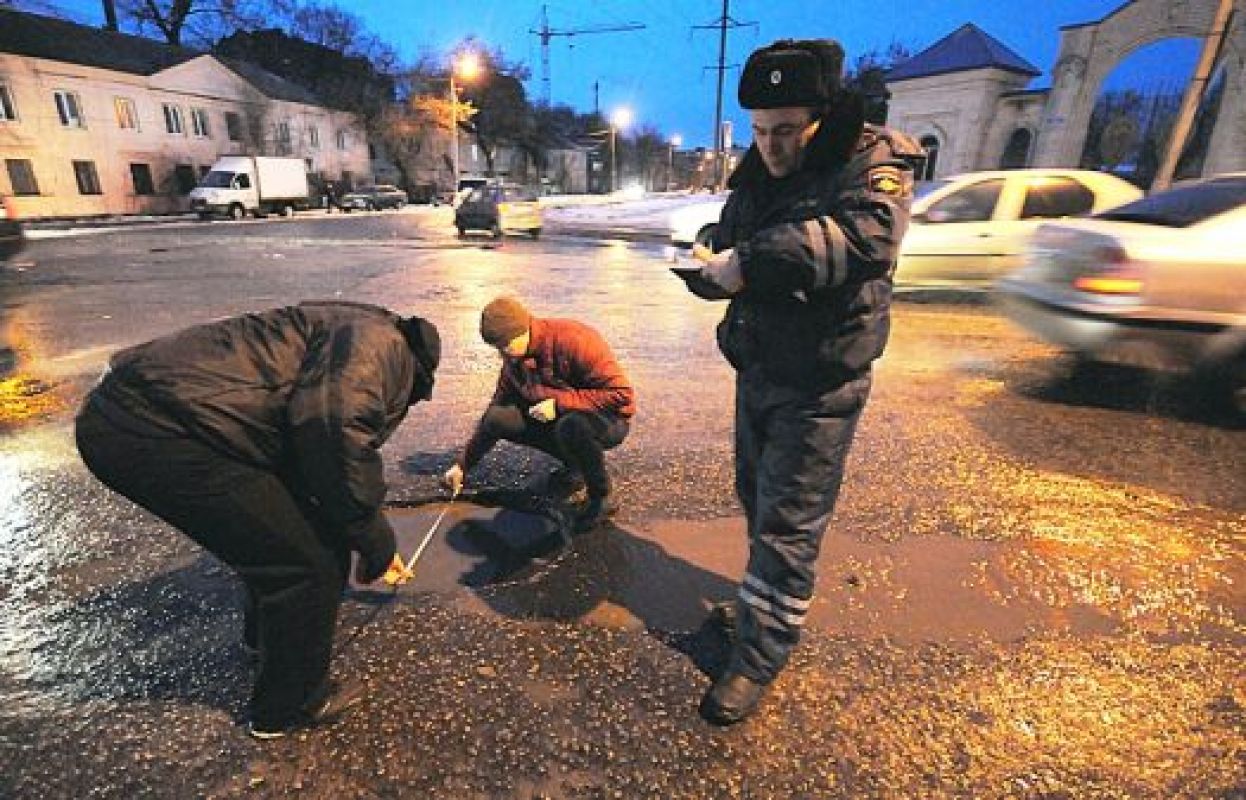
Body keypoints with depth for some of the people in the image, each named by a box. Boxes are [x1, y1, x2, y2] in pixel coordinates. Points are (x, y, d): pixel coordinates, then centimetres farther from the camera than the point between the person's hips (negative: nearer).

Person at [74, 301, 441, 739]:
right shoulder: (380, 339, -7)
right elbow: (332, 424, -28)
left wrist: (374, 542, 48)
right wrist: (375, 538, -11)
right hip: (159, 433, -11)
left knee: (281, 531, 27)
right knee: (307, 564, -1)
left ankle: (266, 632, 52)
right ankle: (289, 706, 24)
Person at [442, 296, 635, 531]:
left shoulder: (574, 340, -25)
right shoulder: (513, 358, -2)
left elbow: (622, 395, -27)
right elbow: (497, 406, 7)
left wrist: (559, 403, -29)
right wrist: (463, 465, 5)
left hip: (609, 419, -7)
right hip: (559, 415, 7)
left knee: (571, 426, -39)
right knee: (499, 418, -11)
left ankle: (602, 498, -11)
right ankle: (575, 463, 5)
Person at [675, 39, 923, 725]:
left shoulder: (873, 164, -13)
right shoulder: (757, 173, 7)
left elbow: (866, 237, -35)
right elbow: (729, 249, 6)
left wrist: (751, 263, -40)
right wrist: (707, 268, -18)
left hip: (819, 383, -7)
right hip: (756, 367, 7)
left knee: (787, 525, 1)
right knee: (756, 499, 20)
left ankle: (758, 657, 18)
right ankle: (765, 601, 44)